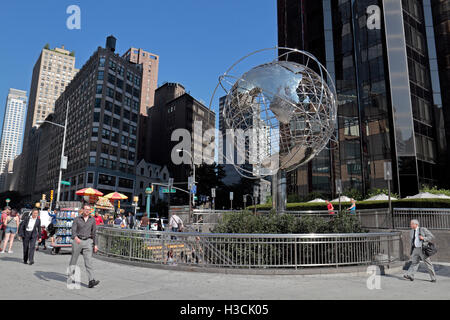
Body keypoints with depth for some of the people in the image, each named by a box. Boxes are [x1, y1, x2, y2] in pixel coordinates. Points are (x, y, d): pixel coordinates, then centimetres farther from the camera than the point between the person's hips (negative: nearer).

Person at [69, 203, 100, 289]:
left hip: (88, 241, 1)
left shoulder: (92, 219, 5)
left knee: (88, 261, -11)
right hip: (77, 241, 0)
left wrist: (95, 244, 8)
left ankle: (91, 281, -18)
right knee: (74, 260, 13)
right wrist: (75, 237, -35)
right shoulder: (77, 219, -1)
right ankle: (71, 276, 39)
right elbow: (73, 230, -13)